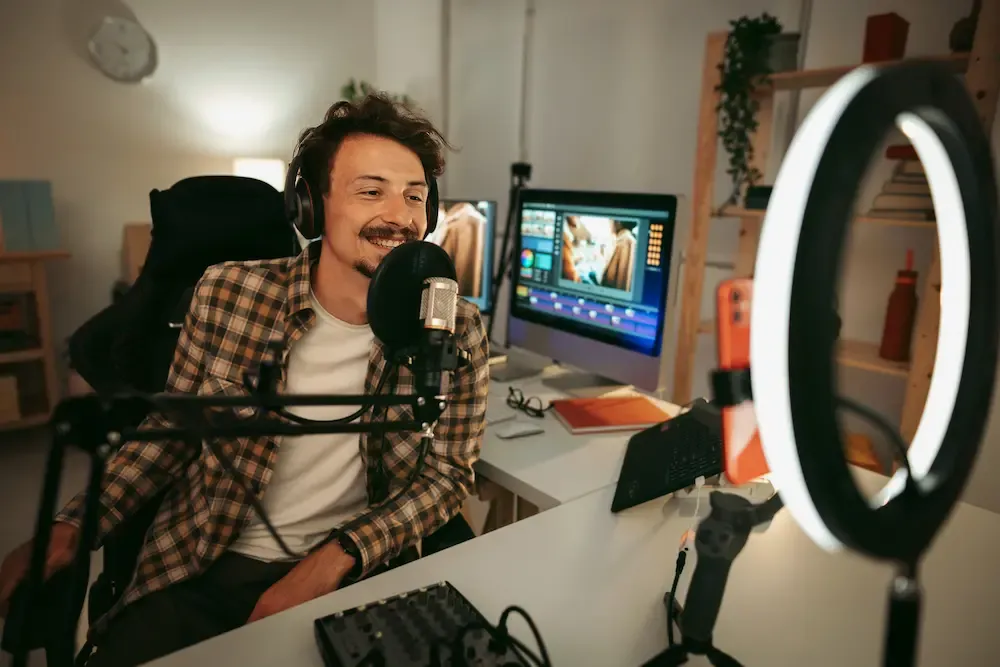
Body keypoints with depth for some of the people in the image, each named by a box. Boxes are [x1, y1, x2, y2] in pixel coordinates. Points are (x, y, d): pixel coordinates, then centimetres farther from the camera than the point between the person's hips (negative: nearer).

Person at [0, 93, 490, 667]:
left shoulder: (456, 331, -10)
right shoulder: (226, 294, -7)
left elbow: (448, 470, -4)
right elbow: (173, 426, 6)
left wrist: (337, 559, -15)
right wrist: (74, 527, -4)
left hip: (354, 575, 0)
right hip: (203, 568, 1)